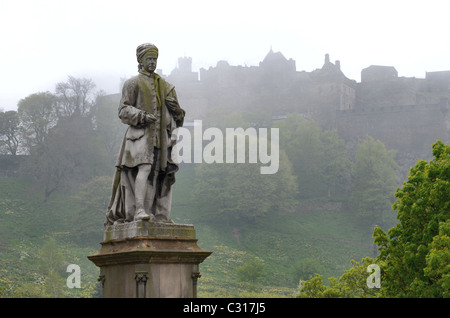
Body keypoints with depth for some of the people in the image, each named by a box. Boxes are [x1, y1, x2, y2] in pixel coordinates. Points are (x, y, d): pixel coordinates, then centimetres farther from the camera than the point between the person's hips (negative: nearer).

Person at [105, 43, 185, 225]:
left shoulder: (164, 86, 21)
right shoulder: (133, 83, 6)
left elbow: (176, 114, 23)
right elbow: (123, 111, -1)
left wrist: (176, 108, 1)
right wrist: (142, 116, -16)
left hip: (160, 135, 6)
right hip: (141, 134, -6)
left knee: (160, 174, 0)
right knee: (144, 168, -24)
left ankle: (159, 215, 0)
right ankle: (139, 210, -33)